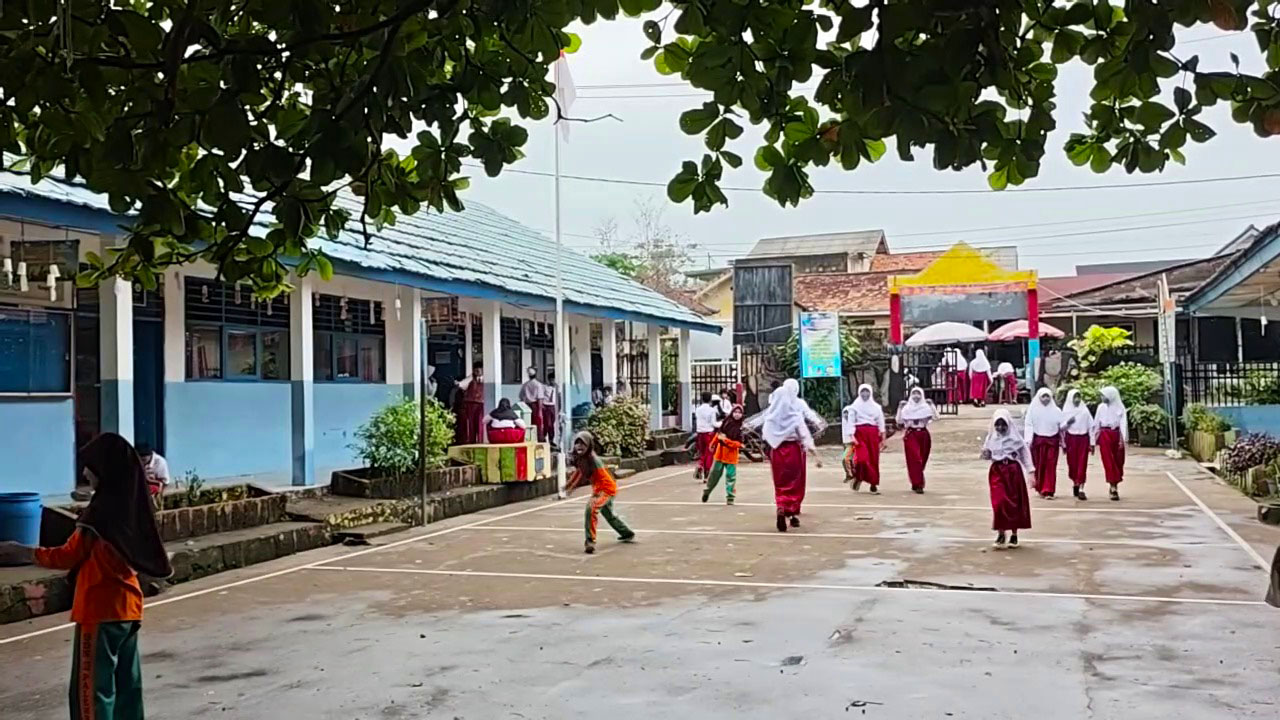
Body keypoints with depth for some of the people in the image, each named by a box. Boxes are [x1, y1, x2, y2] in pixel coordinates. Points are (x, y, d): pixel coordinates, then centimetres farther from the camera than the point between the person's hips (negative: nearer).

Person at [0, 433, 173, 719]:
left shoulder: (102, 510, -18)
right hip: (128, 608, 8)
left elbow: (69, 556, -10)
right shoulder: (131, 504, 6)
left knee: (92, 688, 0)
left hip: (101, 612, -8)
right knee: (127, 685, 13)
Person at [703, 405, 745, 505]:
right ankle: (707, 490, 31)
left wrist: (726, 440, -23)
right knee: (715, 472, 13)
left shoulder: (740, 427, -12)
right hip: (720, 451, 3)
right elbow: (718, 433, 11)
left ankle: (730, 497, 9)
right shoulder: (726, 422, -4)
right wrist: (713, 444, 20)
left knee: (731, 476, -1)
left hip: (731, 454, -2)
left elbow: (738, 443, -15)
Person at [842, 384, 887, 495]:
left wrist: (882, 437, 8)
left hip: (873, 433, 3)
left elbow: (881, 422, 14)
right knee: (862, 458, -19)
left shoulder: (876, 406, 14)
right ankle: (857, 477, 7)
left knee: (874, 459, 0)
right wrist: (851, 436, -12)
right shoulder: (854, 406, 5)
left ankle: (874, 485, 8)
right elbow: (850, 422, -1)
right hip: (860, 432, -3)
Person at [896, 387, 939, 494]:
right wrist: (900, 408, -10)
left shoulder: (926, 407, 6)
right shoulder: (906, 408, 5)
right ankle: (918, 484, -15)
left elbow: (935, 417, -8)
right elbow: (900, 422, -5)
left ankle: (916, 484, 26)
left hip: (924, 435, 2)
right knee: (915, 459, -15)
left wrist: (931, 405, -12)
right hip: (911, 435, -2)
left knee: (922, 460, 9)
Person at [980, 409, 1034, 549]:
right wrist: (985, 454, -12)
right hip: (997, 471, 1)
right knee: (999, 502, -11)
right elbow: (987, 456, 12)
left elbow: (1025, 454, 1)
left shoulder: (1015, 437, -3)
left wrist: (1030, 472, -5)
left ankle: (1014, 534, 18)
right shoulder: (991, 438, 4)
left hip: (1014, 471, -1)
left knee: (1015, 503, 5)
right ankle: (1001, 534, 0)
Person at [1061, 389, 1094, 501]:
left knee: (1082, 464, -6)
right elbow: (1061, 427, 5)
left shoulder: (1085, 410, 5)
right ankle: (1075, 483, 27)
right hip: (1071, 438, 0)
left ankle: (1081, 489, -7)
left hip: (1083, 438, 0)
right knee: (1072, 463, 4)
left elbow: (1091, 426, 5)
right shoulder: (1066, 411, 4)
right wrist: (1067, 423, -16)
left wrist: (1092, 443, 1)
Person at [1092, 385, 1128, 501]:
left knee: (1118, 461, 6)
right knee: (1108, 461, -6)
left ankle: (1114, 486, 20)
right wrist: (1094, 439, 7)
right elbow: (1096, 423, 8)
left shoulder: (1120, 407, -1)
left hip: (1116, 434, 0)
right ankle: (1113, 487, -7)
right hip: (1104, 435, 0)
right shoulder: (1101, 407, 5)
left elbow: (1123, 423, -6)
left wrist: (1123, 439, -16)